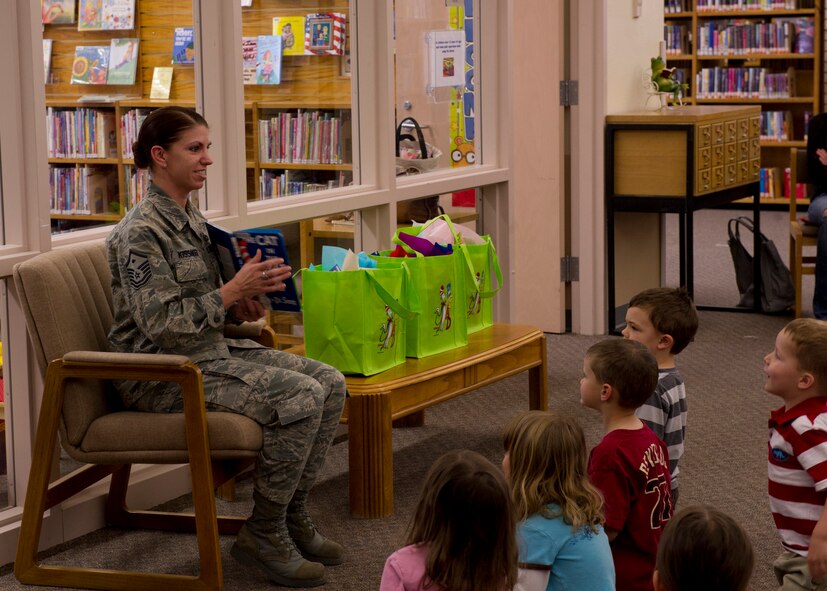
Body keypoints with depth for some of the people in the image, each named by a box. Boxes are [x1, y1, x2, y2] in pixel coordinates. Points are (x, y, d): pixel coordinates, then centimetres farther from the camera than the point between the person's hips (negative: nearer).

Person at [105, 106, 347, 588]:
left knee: (330, 382, -2)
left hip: (212, 351, 9)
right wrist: (235, 290, -22)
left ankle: (294, 515, 7)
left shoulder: (191, 218, 13)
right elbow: (160, 323, -22)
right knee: (300, 396, -24)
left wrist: (239, 307, 2)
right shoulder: (141, 232, -16)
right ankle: (264, 533, -10)